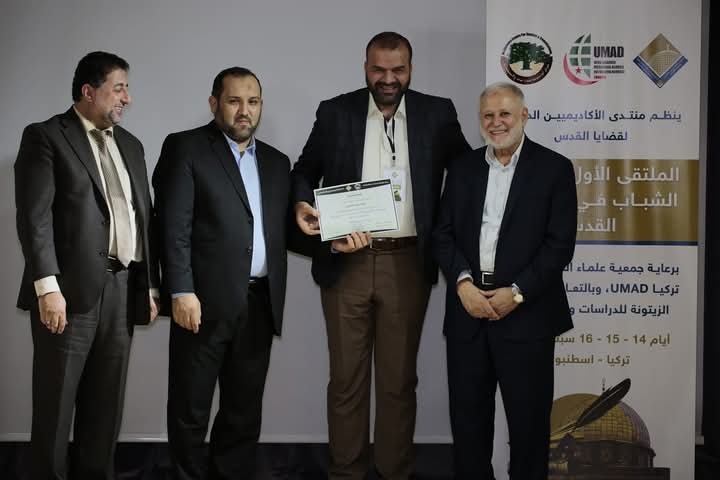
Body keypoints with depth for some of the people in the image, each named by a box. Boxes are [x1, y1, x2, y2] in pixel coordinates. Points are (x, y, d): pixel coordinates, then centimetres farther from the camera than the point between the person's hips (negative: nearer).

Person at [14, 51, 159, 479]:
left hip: (122, 289, 6)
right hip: (70, 288, -5)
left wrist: (150, 285, 13)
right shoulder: (45, 137, -1)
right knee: (56, 404, 2)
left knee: (106, 404, 9)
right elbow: (34, 217, -10)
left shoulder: (131, 145, 18)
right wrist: (48, 286, -18)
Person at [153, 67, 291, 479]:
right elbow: (174, 228, -8)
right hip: (206, 302, -5)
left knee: (245, 411, 11)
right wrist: (182, 293, -16)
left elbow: (281, 232, 16)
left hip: (260, 305, 5)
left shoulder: (276, 162, 17)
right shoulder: (185, 148, 0)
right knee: (191, 410, 6)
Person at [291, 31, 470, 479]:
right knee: (346, 377, 7)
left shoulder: (437, 113, 4)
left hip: (408, 263, 0)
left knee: (399, 379, 8)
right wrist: (302, 205, -10)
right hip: (346, 262, 0)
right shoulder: (335, 112, 4)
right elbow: (304, 171, 10)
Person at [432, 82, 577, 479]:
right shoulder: (462, 168, 11)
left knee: (528, 420, 7)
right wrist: (463, 282, -10)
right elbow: (443, 234, 6)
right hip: (467, 312, 4)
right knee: (467, 417, 12)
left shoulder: (554, 168, -1)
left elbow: (560, 243, -7)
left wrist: (517, 293, -14)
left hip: (526, 315, -3)